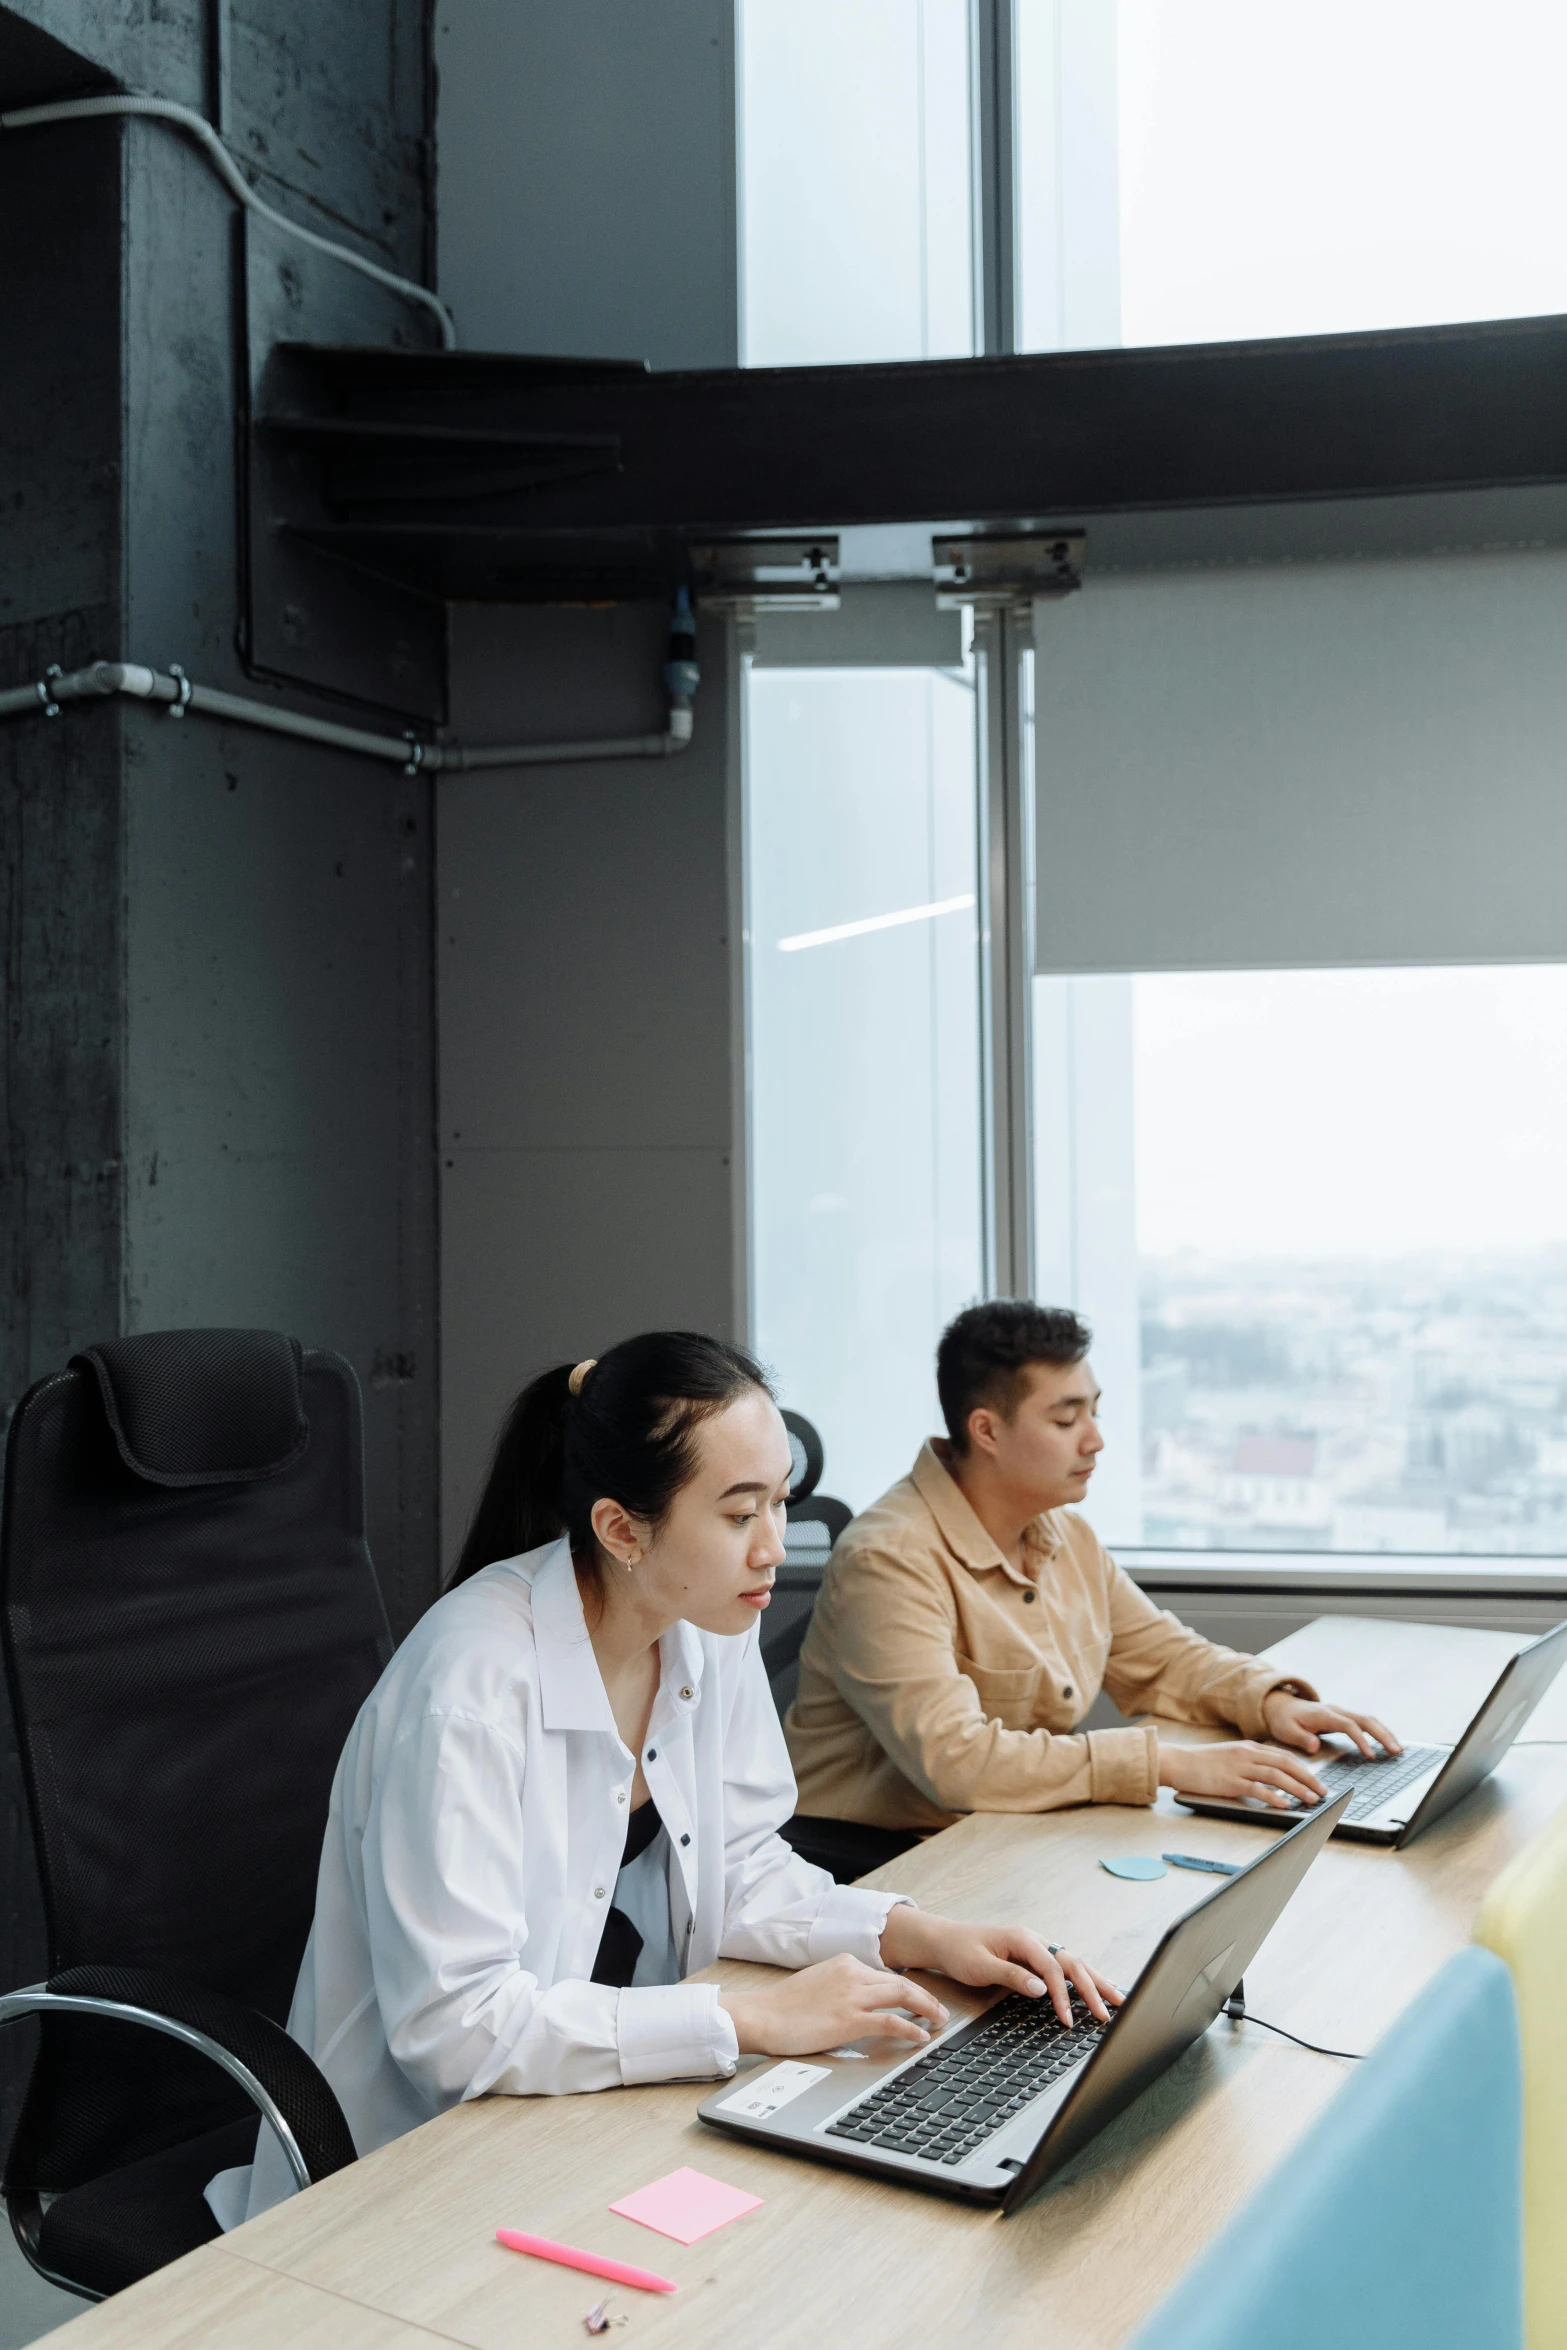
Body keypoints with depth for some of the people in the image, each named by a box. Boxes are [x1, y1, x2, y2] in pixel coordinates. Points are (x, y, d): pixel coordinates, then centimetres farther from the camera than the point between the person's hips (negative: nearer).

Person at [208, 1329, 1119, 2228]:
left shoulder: (712, 1628, -4)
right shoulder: (471, 1681, -27)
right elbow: (454, 2023, -29)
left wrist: (919, 1934, -10)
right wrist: (752, 2019, -27)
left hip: (611, 2114, 7)